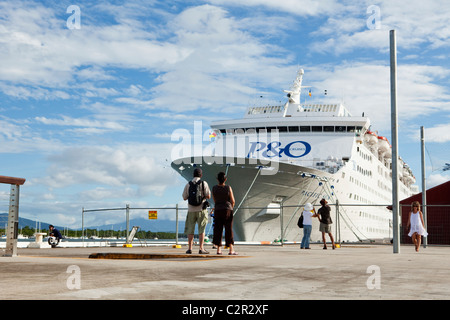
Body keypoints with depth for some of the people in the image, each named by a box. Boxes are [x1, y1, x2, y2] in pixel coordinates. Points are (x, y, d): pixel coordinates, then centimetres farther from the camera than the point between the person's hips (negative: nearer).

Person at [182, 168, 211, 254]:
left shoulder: (188, 184, 3)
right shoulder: (204, 183, -5)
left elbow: (184, 198, 9)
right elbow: (208, 196, -5)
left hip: (191, 209, 2)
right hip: (201, 209, -2)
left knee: (190, 230, 10)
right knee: (201, 230, 1)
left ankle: (190, 248, 9)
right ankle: (201, 249, -3)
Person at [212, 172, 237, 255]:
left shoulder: (214, 188, 0)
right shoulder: (228, 188, -8)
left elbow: (214, 200, 11)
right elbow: (233, 201, -3)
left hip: (217, 211, 2)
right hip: (227, 210, -2)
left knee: (218, 230, 9)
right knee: (229, 230, -1)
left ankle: (219, 250, 9)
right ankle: (231, 250, -5)